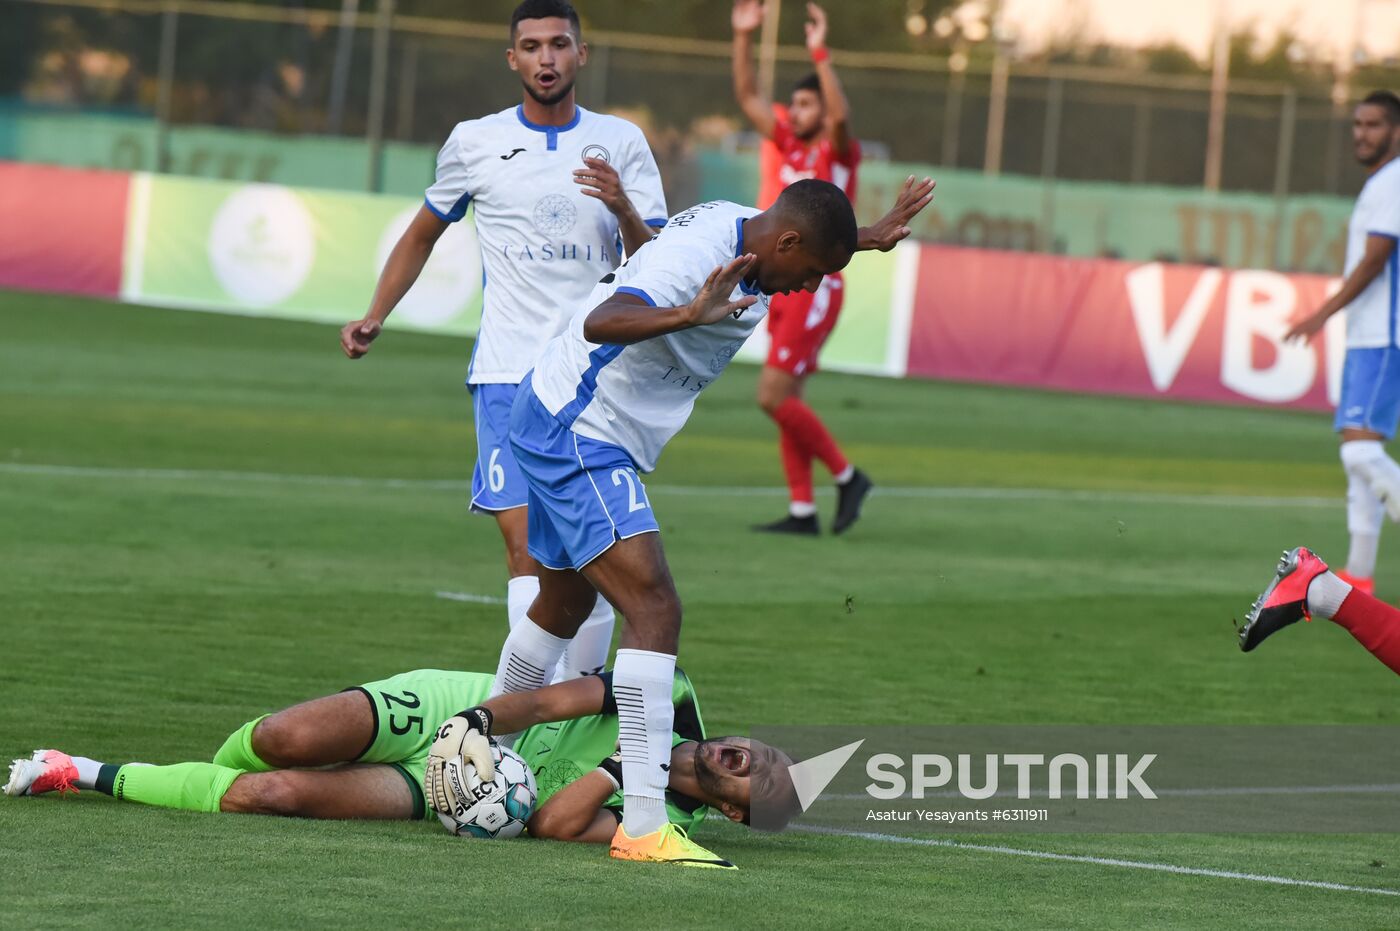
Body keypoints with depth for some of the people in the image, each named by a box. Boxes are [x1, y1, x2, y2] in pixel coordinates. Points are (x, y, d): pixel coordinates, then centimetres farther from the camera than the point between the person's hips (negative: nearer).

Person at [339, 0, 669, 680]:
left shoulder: (621, 143, 6)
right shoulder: (474, 142, 7)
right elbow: (422, 235, 22)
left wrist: (623, 208, -18)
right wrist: (376, 315, 10)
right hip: (507, 374, -1)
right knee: (526, 547, -12)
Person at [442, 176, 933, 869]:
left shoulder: (743, 230, 4)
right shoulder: (694, 258, -27)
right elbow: (601, 324, -43)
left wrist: (869, 238, 25)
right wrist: (687, 315, -58)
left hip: (557, 426, 11)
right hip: (578, 437, -11)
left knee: (564, 602, 28)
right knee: (655, 608, -20)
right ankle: (643, 826, -25)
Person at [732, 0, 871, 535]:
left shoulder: (837, 154, -7)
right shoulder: (788, 146, 12)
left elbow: (841, 117, -29)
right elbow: (747, 97, 15)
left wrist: (820, 54, -34)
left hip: (815, 288, -8)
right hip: (783, 289, 8)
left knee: (773, 397, -14)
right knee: (786, 402, 6)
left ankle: (847, 476, -1)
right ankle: (802, 511, 8)